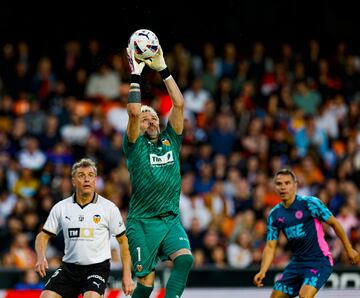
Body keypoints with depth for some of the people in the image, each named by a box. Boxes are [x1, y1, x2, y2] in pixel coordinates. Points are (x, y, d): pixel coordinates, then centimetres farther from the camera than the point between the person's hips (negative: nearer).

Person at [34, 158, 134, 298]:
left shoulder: (109, 208, -3)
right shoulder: (60, 207, 3)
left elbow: (123, 241, 2)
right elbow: (43, 236, 9)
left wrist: (127, 276, -3)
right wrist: (41, 257, -12)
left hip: (98, 267, -3)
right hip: (69, 266, 3)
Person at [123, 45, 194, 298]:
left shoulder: (170, 141, 12)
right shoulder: (136, 146, 2)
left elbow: (179, 104, 4)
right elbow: (134, 111, -14)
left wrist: (163, 69, 1)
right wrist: (136, 74, -10)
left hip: (171, 220, 3)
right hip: (142, 222, -3)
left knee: (185, 258, -23)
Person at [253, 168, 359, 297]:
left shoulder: (309, 203, -12)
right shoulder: (274, 215, 3)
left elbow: (334, 223, -4)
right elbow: (270, 247, 3)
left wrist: (349, 249, 0)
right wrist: (262, 271, -12)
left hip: (319, 261, -6)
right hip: (297, 262, 6)